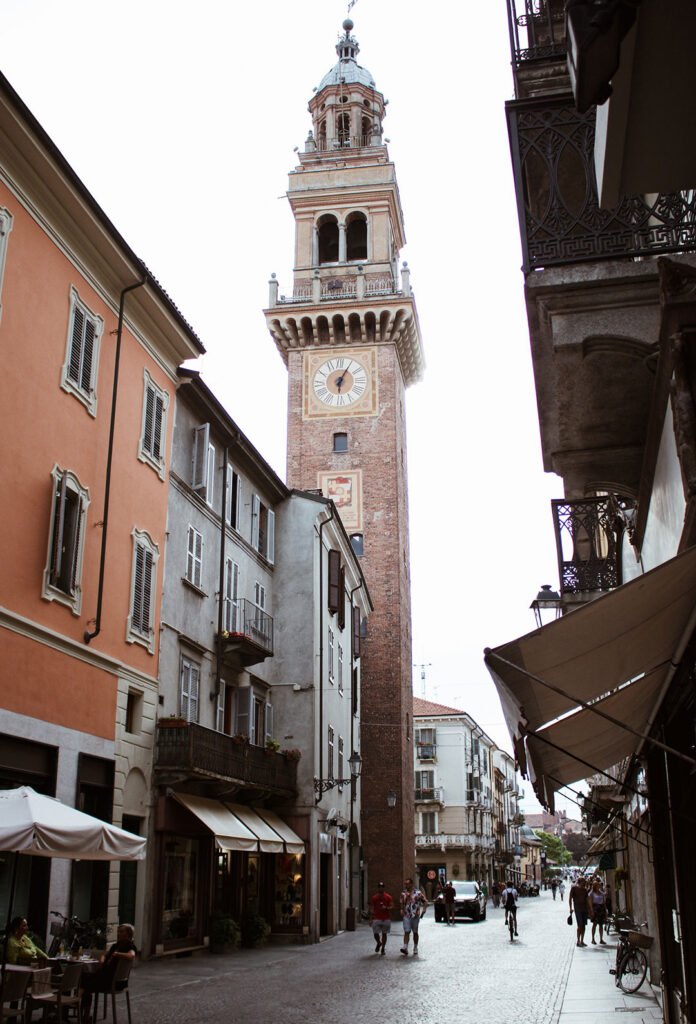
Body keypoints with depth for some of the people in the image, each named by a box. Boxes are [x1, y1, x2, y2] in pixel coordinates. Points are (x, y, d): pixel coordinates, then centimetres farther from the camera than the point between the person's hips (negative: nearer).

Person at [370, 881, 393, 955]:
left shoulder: (388, 897, 0)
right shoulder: (374, 898, 3)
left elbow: (391, 906, -2)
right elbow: (372, 909, 7)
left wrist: (386, 908, -22)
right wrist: (371, 919, 5)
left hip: (386, 919, -1)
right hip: (376, 919, 1)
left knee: (384, 934, 4)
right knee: (375, 933, -5)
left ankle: (383, 949, 16)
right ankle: (378, 943, 26)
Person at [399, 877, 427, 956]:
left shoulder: (418, 893, -6)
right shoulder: (403, 893, 6)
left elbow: (425, 902, 1)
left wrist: (423, 911, -6)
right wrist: (402, 910, 8)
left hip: (415, 916, -2)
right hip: (406, 916, 2)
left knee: (415, 932, 10)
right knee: (406, 932, -8)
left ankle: (415, 949, 22)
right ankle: (405, 948, -15)